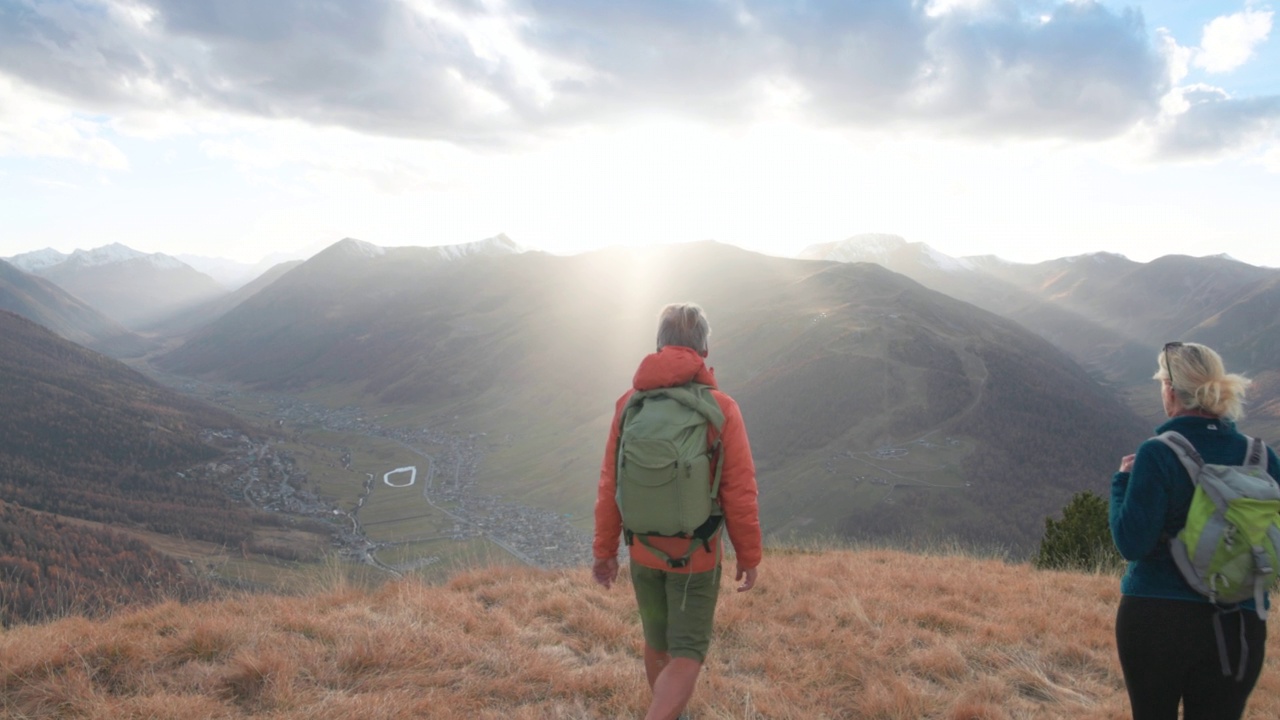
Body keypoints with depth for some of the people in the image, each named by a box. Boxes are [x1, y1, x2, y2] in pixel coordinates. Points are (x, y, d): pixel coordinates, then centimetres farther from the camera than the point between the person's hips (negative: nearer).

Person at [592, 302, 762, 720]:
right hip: (696, 555, -3)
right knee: (686, 658, 6)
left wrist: (604, 551, 6)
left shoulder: (630, 403, -9)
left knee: (658, 641, 24)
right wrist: (750, 557, -2)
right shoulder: (721, 408, -18)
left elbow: (610, 487, -5)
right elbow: (740, 494, -15)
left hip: (643, 549, 4)